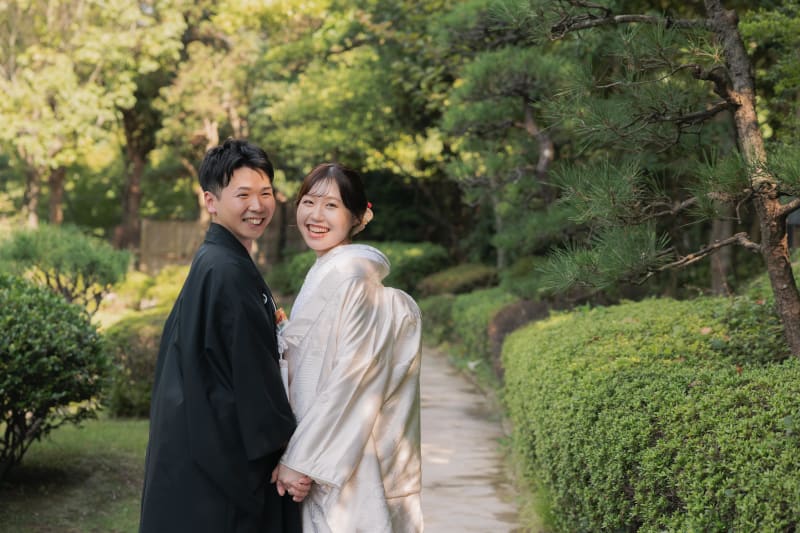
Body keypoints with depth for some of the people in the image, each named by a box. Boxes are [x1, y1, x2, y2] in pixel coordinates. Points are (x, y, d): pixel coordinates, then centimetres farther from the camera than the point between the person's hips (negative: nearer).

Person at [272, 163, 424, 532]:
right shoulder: (324, 275, 14)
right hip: (324, 460, 9)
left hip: (346, 469, -9)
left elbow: (351, 377, -20)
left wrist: (301, 458, -19)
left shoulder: (350, 276, -15)